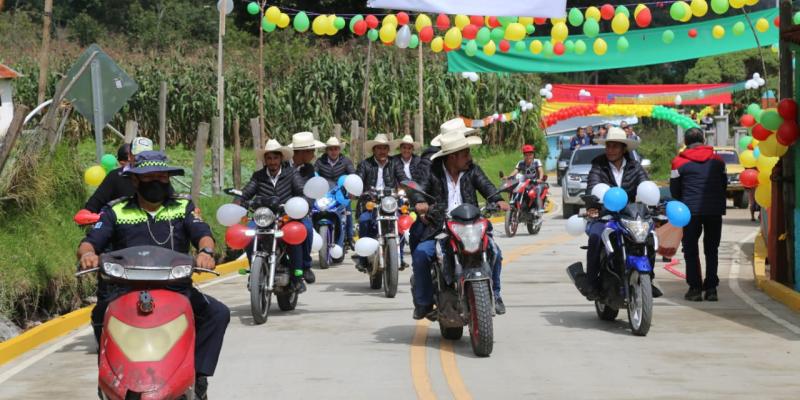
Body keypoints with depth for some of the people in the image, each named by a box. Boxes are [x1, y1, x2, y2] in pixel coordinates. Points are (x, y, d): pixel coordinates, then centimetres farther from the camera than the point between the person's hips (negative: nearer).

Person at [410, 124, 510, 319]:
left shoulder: (472, 170, 6)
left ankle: (494, 295, 5)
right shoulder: (434, 172, 2)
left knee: (494, 251, -18)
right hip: (439, 231, -1)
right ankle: (423, 303, -7)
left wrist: (498, 200, -29)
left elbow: (485, 186, -8)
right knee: (420, 253, -23)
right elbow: (419, 189, -8)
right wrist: (420, 202, -32)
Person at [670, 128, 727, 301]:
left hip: (691, 210, -3)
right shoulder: (717, 160, 8)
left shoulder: (680, 162, -1)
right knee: (712, 250, 10)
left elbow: (674, 190, 5)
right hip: (715, 210, 3)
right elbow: (724, 184, 15)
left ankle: (695, 288, 1)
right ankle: (711, 288, 6)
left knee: (691, 250, 7)